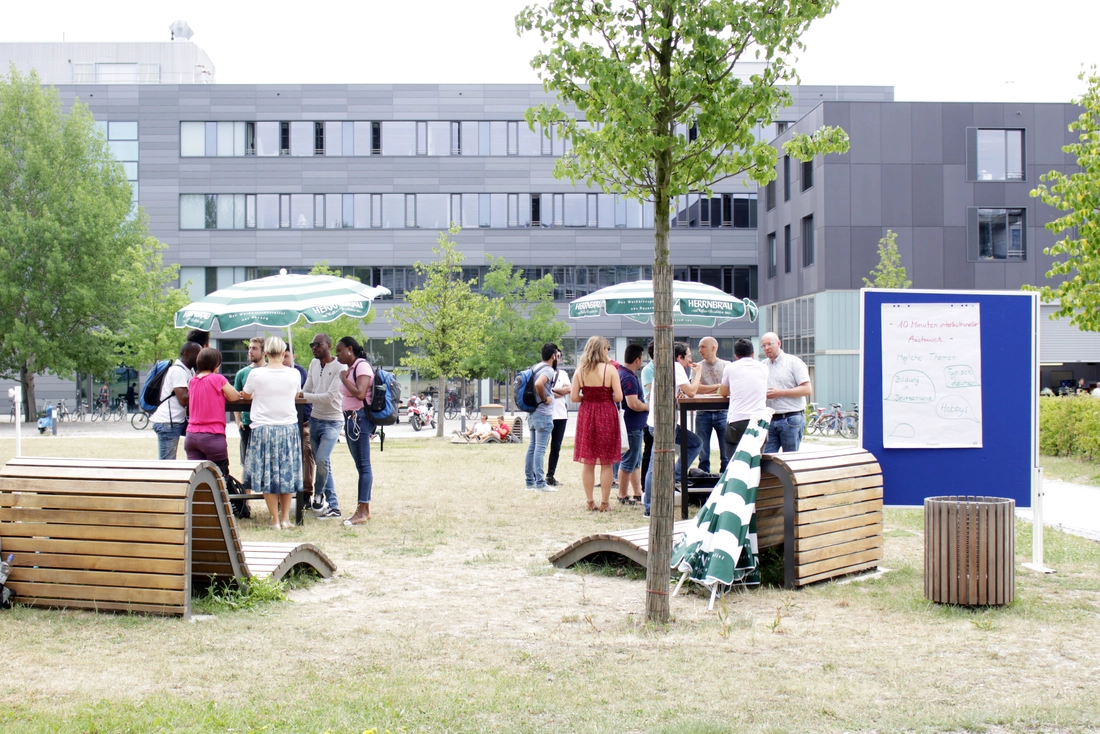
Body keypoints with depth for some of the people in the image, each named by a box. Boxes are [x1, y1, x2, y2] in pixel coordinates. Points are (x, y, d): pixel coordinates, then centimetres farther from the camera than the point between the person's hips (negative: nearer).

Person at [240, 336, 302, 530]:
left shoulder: (256, 374, -9)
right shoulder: (293, 374, -4)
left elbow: (246, 395, 9)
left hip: (263, 428, -2)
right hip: (289, 428, 2)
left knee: (267, 475, 7)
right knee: (287, 473, 14)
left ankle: (275, 519, 9)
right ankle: (285, 517, 17)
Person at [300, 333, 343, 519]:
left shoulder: (339, 367, -14)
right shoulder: (314, 364, 9)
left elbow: (330, 396, -21)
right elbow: (306, 391, 10)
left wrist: (303, 396, -24)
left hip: (332, 422, -7)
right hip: (315, 419, 7)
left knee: (322, 460, -22)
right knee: (322, 464, 9)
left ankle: (319, 494, 2)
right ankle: (333, 506, 15)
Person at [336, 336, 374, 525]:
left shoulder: (362, 366, -11)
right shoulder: (350, 368, 16)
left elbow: (360, 393, -23)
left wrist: (344, 378, -12)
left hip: (360, 418, -10)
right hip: (350, 418, 10)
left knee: (363, 465, -8)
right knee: (360, 465, 11)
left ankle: (362, 512, -9)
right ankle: (365, 509, 15)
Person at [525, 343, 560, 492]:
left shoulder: (535, 367, 13)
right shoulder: (548, 370, -14)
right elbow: (538, 384, -33)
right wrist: (544, 399, -19)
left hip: (532, 413, 9)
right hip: (543, 414, -9)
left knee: (532, 447, 11)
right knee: (540, 448, -9)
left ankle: (530, 481, 14)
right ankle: (540, 483, -9)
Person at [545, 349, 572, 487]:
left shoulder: (563, 373, 16)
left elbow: (569, 388, 1)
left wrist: (551, 390, -8)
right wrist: (560, 392, -11)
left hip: (560, 415, 5)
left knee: (556, 447, 6)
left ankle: (550, 476, 12)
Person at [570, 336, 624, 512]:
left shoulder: (580, 370, 0)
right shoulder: (610, 370, -8)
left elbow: (573, 397, -3)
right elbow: (618, 397, -11)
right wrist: (606, 397, 9)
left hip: (586, 414, 3)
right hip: (606, 415, -3)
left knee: (587, 462, 9)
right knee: (606, 463, 4)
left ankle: (589, 501, 13)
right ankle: (604, 503, 6)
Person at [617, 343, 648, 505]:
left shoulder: (622, 373, 12)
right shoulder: (628, 378, -21)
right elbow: (633, 404, -29)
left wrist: (644, 400, 14)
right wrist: (648, 407, -11)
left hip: (635, 425, 11)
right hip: (631, 426, -11)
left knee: (636, 461, 16)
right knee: (628, 462, -1)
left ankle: (637, 494, 22)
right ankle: (622, 497, 7)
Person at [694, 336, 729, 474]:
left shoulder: (726, 365, 5)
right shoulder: (697, 367, 8)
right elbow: (696, 389, -7)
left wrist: (707, 391, -9)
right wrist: (718, 386, -7)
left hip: (722, 412, -1)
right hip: (703, 413, 1)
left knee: (726, 452, -2)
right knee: (703, 453, 4)